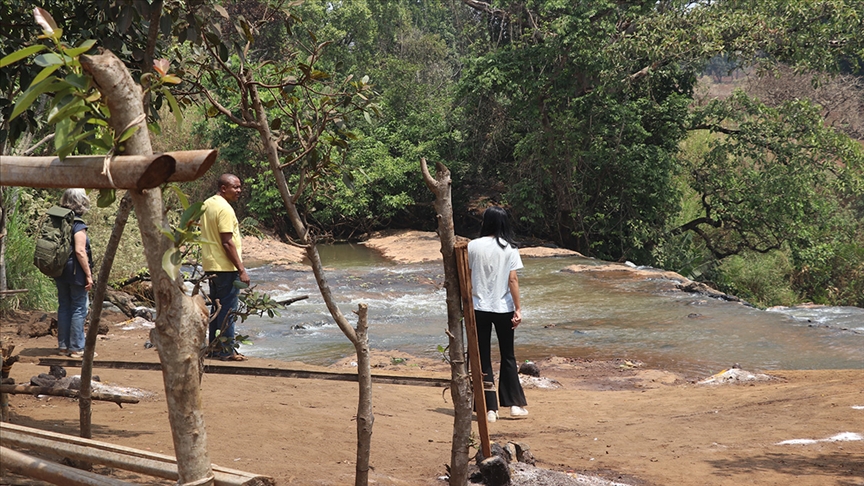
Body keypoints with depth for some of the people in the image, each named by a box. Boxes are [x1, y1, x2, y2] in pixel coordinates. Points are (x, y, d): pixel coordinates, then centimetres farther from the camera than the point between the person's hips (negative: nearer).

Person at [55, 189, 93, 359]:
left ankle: (63, 346, 17)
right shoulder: (78, 224, -14)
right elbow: (79, 251, -20)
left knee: (64, 307, 13)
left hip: (60, 271, 7)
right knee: (79, 309, -1)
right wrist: (88, 274, -15)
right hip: (75, 272, -7)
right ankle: (77, 348, 1)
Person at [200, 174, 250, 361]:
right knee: (228, 310, -5)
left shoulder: (206, 205, 12)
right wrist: (241, 270, -18)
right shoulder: (225, 209, -16)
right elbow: (227, 243, -20)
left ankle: (214, 347, 20)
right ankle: (227, 351, -2)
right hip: (226, 267, -9)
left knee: (216, 307, 15)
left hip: (210, 265, 10)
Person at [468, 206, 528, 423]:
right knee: (508, 356, 15)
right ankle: (515, 404, 17)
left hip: (479, 308, 0)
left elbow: (467, 278, -2)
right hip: (503, 308, 0)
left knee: (483, 358, 6)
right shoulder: (509, 249, -5)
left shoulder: (473, 246, -3)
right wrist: (518, 309, -4)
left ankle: (490, 409, 3)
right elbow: (513, 280, -8)